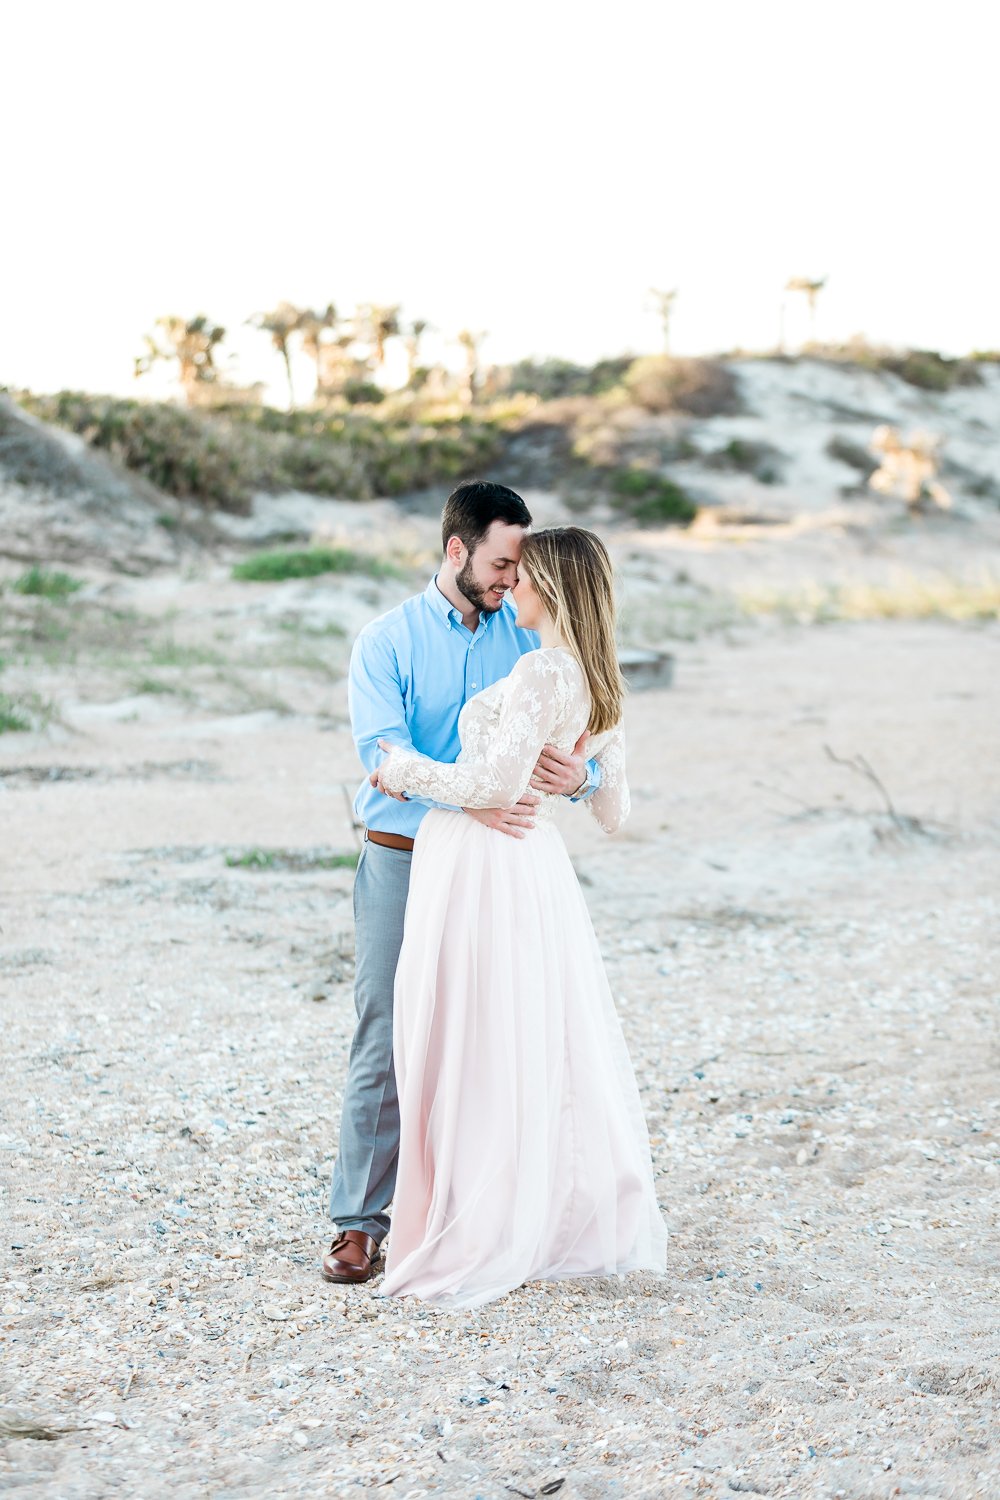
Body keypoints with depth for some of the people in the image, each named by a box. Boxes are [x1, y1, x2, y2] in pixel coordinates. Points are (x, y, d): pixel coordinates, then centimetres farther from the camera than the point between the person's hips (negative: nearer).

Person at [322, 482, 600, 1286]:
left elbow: (576, 734, 0)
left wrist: (579, 774, -25)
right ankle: (361, 1220, 7)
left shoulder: (528, 639, 5)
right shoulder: (388, 641, -3)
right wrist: (469, 798, -32)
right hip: (404, 859, -2)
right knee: (388, 1042, -1)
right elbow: (384, 754, -16)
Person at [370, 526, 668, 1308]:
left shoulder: (541, 672, -16)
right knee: (551, 1047, 14)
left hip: (480, 865, -9)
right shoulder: (600, 687, 10)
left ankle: (481, 1244, 4)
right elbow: (613, 811, 16)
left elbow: (499, 781, -23)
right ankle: (578, 1221, 21)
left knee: (476, 1054, -2)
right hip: (537, 863, 9)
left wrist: (405, 769, -10)